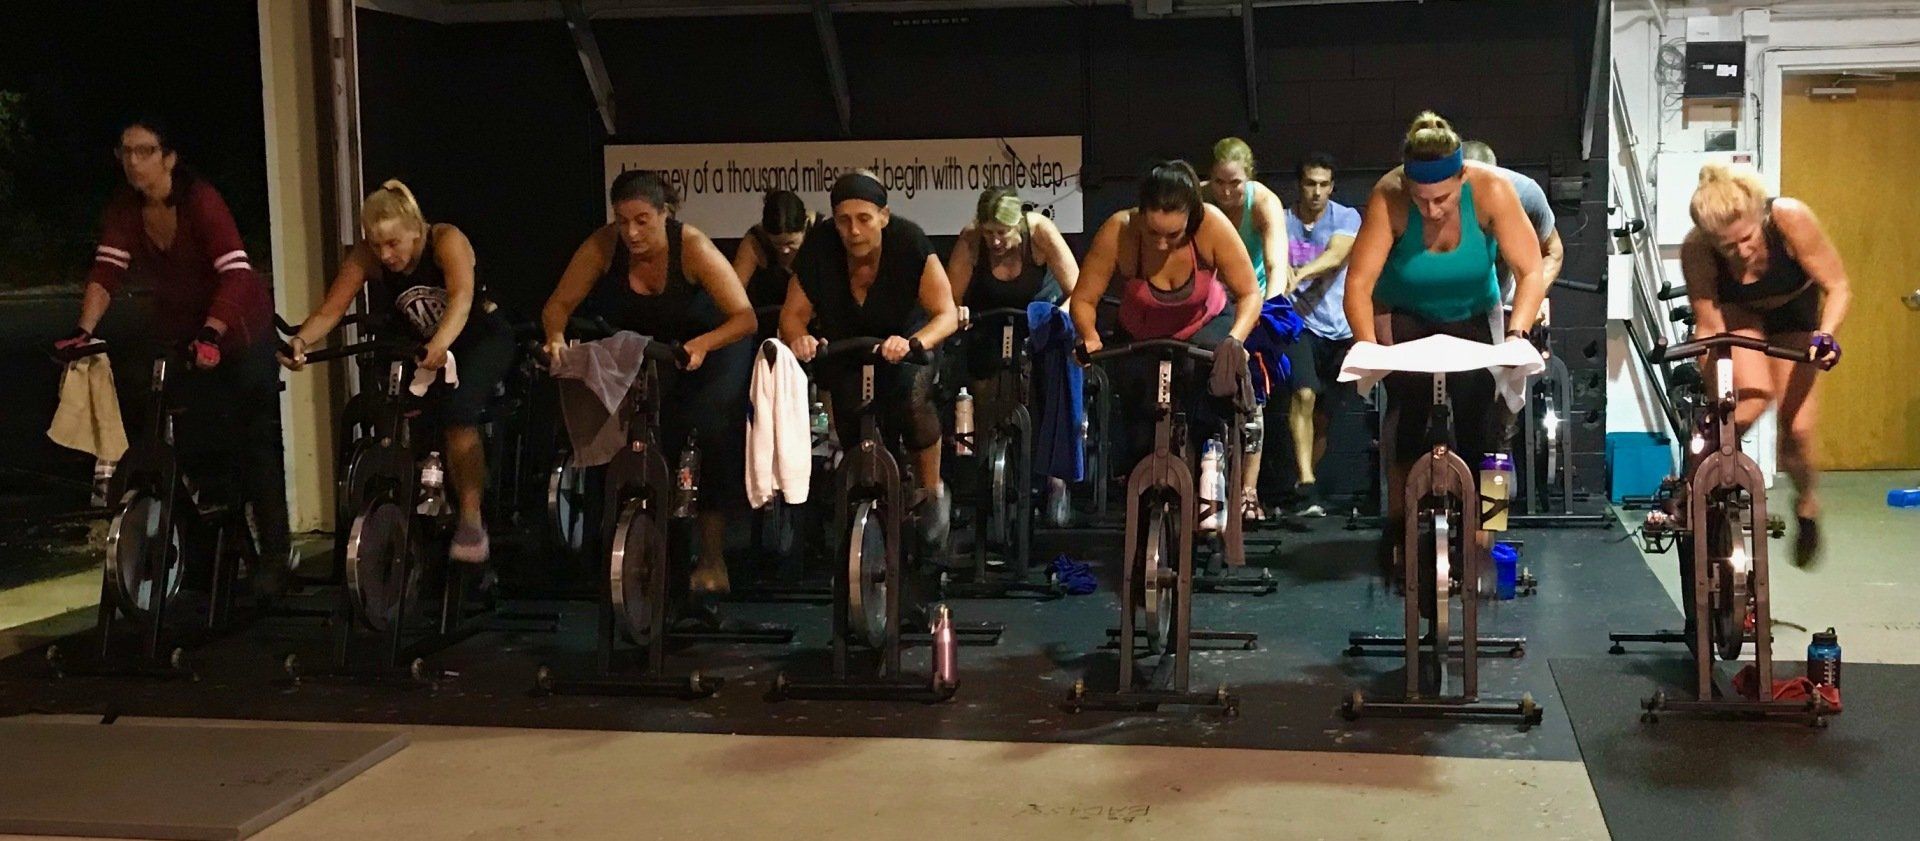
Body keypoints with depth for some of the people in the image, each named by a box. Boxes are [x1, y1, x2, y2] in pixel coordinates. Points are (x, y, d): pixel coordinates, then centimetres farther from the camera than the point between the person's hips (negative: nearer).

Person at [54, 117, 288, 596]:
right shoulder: (124, 207, -10)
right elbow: (107, 270, -18)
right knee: (193, 446, 5)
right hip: (179, 335, 5)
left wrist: (211, 333, -47)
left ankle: (274, 557, 0)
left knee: (254, 441, -5)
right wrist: (84, 331, -33)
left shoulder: (201, 201, -25)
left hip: (237, 332, -5)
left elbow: (236, 273, -34)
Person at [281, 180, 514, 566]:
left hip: (482, 336, -5)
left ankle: (472, 520, -24)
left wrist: (440, 345, -60)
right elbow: (330, 310, -23)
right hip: (422, 345, 5)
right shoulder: (366, 257, -15)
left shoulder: (446, 240, -26)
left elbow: (462, 296, -42)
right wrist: (300, 340, -44)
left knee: (457, 408, -30)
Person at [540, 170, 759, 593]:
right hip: (644, 350, 3)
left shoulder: (692, 247, -29)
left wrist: (703, 344, -49)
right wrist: (556, 336, -37)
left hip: (709, 347, -3)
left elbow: (745, 317, -32)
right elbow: (558, 304, -14)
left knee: (714, 430, -23)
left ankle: (712, 557, -17)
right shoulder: (604, 245, -20)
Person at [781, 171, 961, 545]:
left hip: (903, 338, -2)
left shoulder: (908, 241, -28)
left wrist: (912, 343, -48)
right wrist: (798, 338, -42)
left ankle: (933, 494, -5)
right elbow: (793, 314, -17)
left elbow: (947, 314, -28)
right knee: (852, 424, -14)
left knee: (912, 402, -28)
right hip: (842, 343, 2)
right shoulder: (820, 246, -23)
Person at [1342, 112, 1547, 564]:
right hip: (1404, 314, -1)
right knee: (1408, 396, -21)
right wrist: (1369, 348, -44)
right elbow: (1358, 283, -31)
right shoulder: (1389, 197, -30)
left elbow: (1530, 272, -27)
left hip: (1471, 314, 1)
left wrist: (1517, 334, -42)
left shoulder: (1492, 190, -28)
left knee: (1478, 398, -16)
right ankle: (1397, 521, -9)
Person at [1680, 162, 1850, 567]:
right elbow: (1708, 327, -23)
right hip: (1737, 314, 0)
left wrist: (1826, 333, -42)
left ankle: (1808, 506, 21)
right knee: (1752, 396, -29)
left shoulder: (1789, 218, -36)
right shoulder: (1695, 249, -34)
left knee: (1796, 429, -9)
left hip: (1794, 313, 0)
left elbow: (1838, 286, -26)